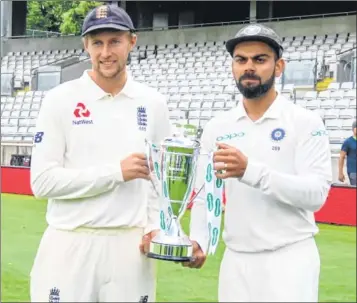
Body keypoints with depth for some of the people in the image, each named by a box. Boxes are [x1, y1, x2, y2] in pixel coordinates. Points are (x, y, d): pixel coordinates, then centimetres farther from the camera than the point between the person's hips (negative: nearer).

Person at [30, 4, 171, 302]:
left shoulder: (153, 103, 7)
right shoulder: (60, 100, -3)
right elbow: (42, 180, -9)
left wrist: (156, 227, -3)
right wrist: (116, 172, -13)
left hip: (131, 245, 3)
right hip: (71, 246, -2)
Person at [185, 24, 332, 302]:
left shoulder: (306, 122, -6)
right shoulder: (217, 128, 6)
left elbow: (316, 193, -17)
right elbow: (205, 195, 11)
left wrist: (250, 170, -27)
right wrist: (197, 241, -7)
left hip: (289, 260, -4)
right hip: (235, 261, 4)